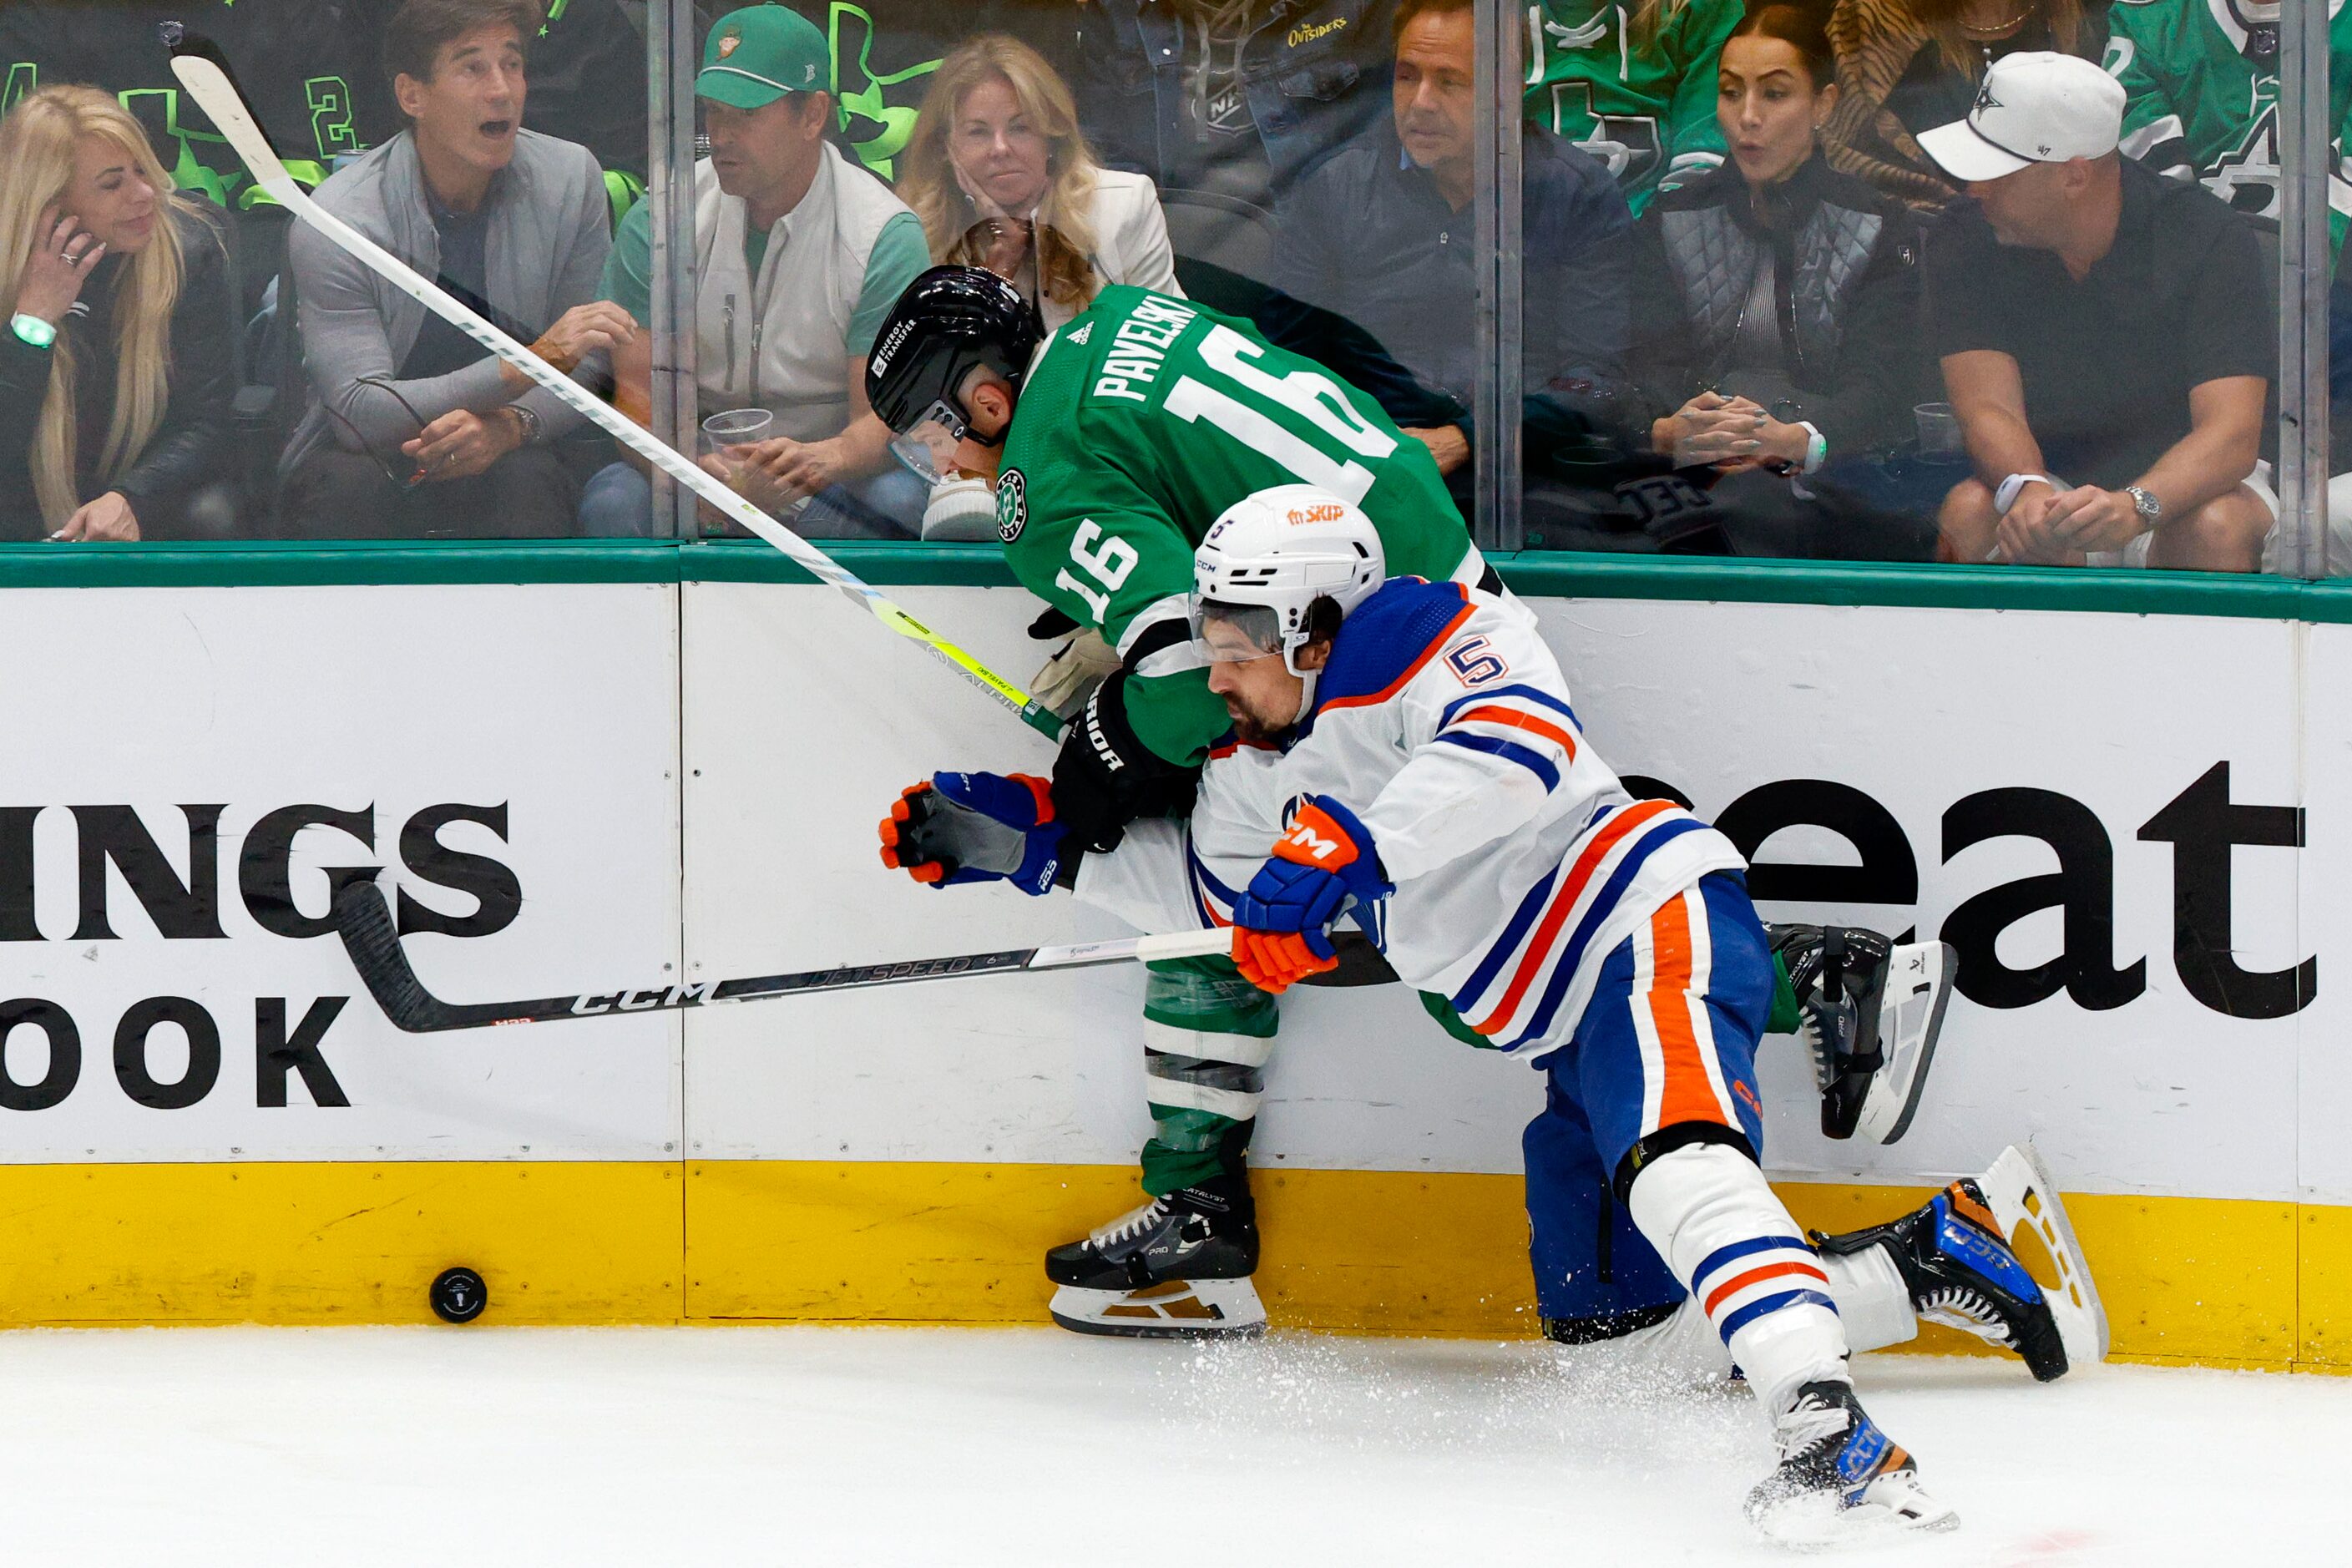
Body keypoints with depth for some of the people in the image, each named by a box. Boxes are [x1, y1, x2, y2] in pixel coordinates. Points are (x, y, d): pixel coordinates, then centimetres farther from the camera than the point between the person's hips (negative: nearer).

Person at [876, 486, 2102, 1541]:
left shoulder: (1419, 640, -13)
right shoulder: (1256, 765, 15)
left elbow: (1521, 744, -32)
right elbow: (1208, 890, 31)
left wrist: (1348, 846, -40)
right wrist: (1032, 843, 21)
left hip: (1655, 923, -11)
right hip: (1571, 1034, 11)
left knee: (1671, 1159, -38)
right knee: (1618, 1325, 7)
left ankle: (1827, 1434, -56)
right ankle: (1940, 1255, 14)